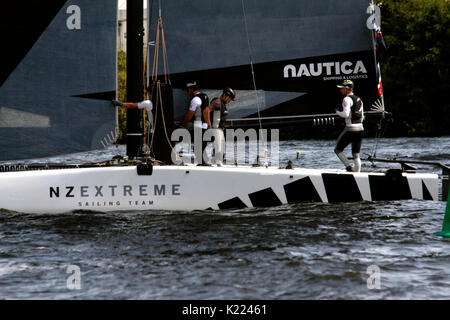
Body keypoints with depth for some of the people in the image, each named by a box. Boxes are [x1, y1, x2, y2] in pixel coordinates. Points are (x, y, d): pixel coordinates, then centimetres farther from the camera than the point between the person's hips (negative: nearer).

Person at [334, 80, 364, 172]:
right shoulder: (358, 99, 16)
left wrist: (337, 112, -2)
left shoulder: (347, 99, -8)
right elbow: (362, 117, 17)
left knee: (338, 150, 7)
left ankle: (349, 167, -7)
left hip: (350, 129, -7)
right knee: (356, 155, 10)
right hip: (360, 128, 7)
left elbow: (346, 114, -18)